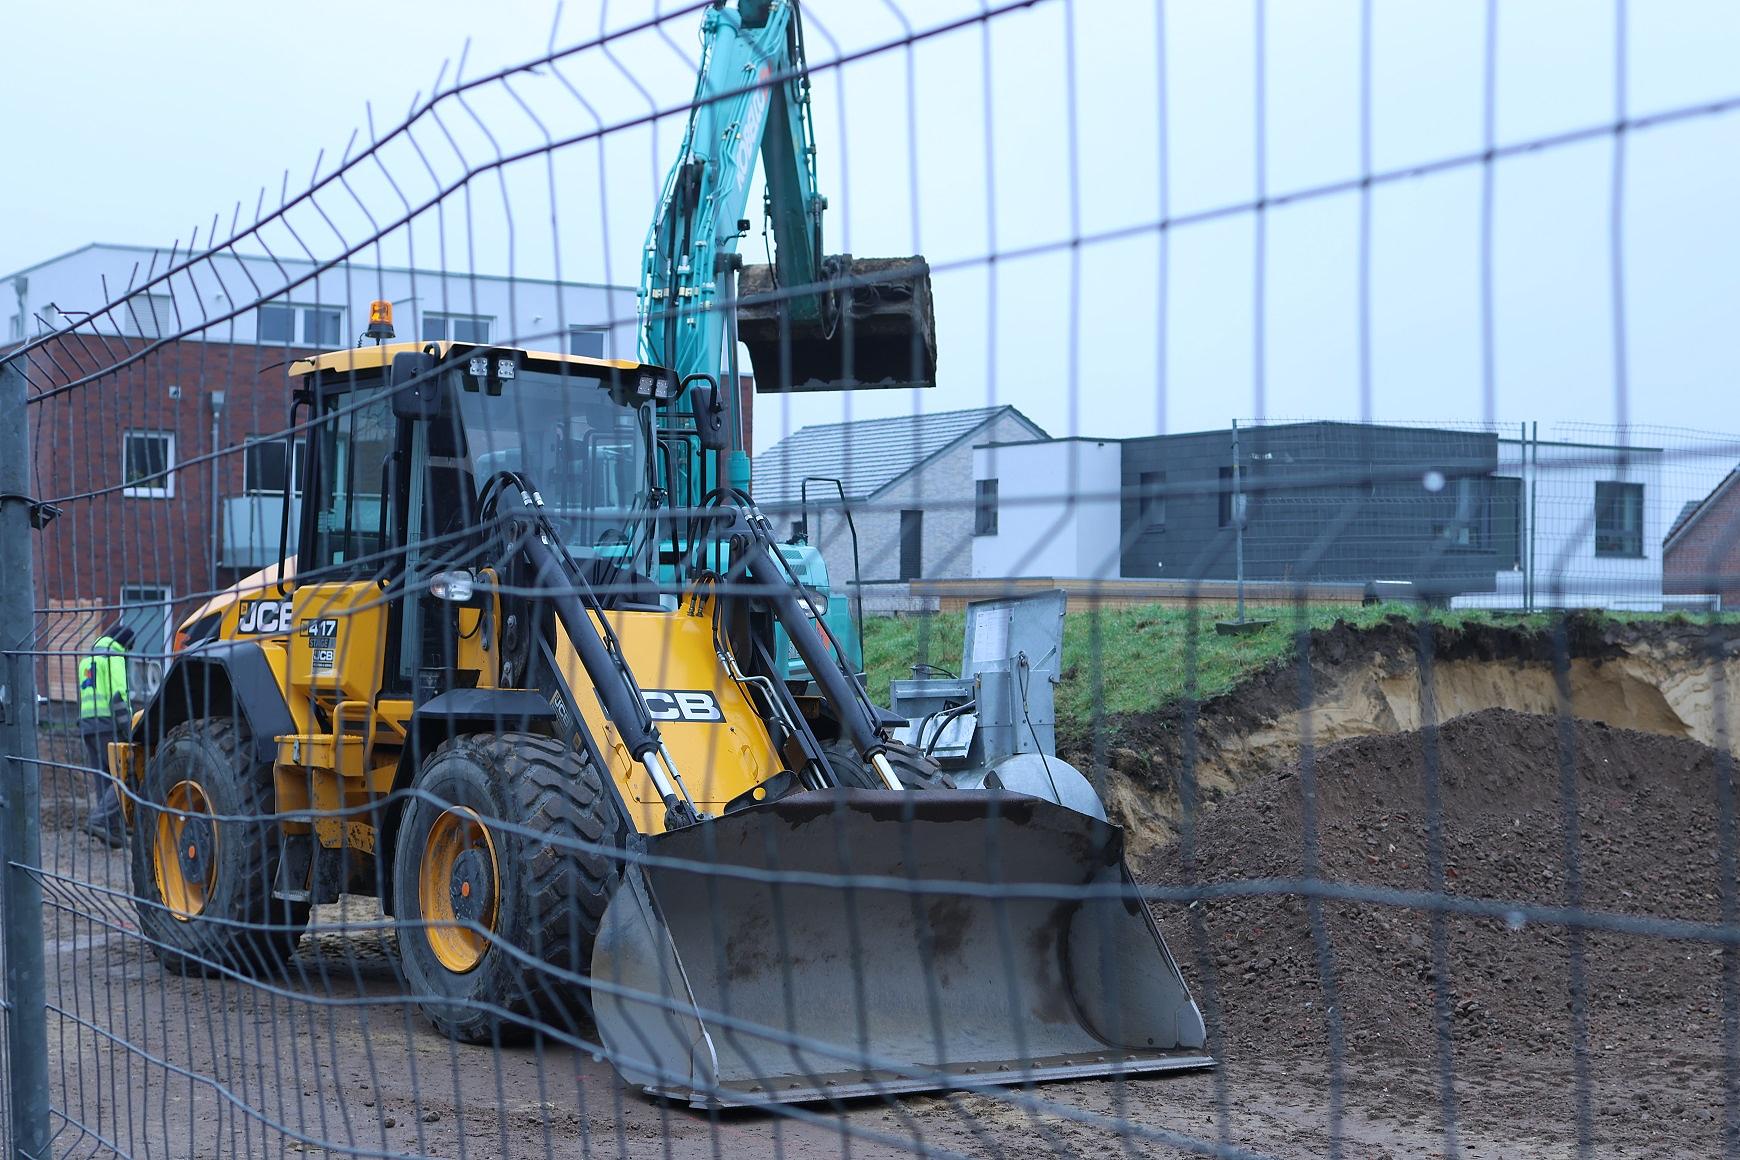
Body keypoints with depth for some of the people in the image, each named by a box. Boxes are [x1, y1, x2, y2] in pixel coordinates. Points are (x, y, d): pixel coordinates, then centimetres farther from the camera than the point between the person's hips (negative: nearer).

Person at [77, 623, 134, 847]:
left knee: (103, 779, 10)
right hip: (108, 724, -9)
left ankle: (114, 830, 8)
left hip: (86, 725, 9)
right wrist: (126, 727, -17)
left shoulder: (87, 660, 25)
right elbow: (118, 694, -16)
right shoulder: (113, 658, -5)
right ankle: (100, 820, -21)